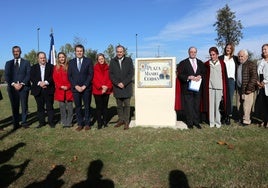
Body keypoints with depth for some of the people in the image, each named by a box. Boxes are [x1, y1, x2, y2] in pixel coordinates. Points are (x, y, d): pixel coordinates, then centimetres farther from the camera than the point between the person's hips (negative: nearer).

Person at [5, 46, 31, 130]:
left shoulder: (26, 62, 10)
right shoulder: (8, 63, 14)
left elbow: (28, 75, 0)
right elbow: (6, 76, 6)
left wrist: (22, 84, -12)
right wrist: (13, 84, -10)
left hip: (24, 87, -1)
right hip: (12, 87, 2)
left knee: (24, 106, 1)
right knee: (14, 106, 3)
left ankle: (24, 122, 9)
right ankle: (16, 123, 10)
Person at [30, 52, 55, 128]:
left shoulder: (51, 66, 7)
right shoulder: (34, 67, 13)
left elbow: (52, 76, -4)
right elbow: (32, 78, 2)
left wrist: (46, 82, -19)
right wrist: (39, 83, -14)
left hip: (48, 90, -2)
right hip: (38, 90, 2)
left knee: (50, 107, 1)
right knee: (40, 107, 7)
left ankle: (51, 122, 8)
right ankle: (41, 122, 16)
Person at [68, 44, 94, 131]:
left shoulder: (88, 61, 3)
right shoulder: (71, 62, 10)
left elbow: (91, 74, -3)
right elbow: (69, 76, 6)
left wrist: (84, 86, -10)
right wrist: (76, 86, -6)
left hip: (86, 88, -2)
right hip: (75, 88, 2)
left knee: (87, 106, 4)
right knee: (77, 107, 5)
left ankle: (87, 123, 15)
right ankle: (80, 124, 14)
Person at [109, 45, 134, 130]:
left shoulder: (129, 60, 2)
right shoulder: (113, 61, 7)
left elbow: (131, 73, -3)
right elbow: (111, 74, 3)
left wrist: (124, 83, -12)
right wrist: (117, 83, -9)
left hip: (127, 87, -2)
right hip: (117, 87, 2)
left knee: (127, 105, 1)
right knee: (119, 105, 9)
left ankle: (126, 121, 8)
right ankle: (121, 120, 20)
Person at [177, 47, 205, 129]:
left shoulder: (200, 63, 16)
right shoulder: (183, 63, 3)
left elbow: (204, 73, 14)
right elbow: (180, 75, -3)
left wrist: (200, 77, -7)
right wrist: (189, 77, -17)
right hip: (187, 88, -3)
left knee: (197, 106, 7)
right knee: (188, 106, -2)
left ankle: (196, 122, 17)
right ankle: (189, 122, 8)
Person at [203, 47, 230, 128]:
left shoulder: (222, 63, 2)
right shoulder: (207, 63, 3)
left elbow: (224, 76, 4)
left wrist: (224, 89, 1)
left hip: (219, 87, -1)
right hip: (210, 87, 1)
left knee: (218, 105, 1)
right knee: (211, 105, 3)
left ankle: (218, 122, 11)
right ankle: (211, 122, 11)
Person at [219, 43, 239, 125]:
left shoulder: (235, 58, 14)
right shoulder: (220, 58, 6)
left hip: (231, 80, 2)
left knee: (230, 99, 1)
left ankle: (228, 116, 9)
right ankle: (223, 116, 8)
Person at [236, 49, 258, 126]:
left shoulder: (251, 65, -8)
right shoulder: (238, 65, 15)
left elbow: (254, 77, -16)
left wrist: (249, 88, -20)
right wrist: (236, 87, 17)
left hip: (247, 90, -7)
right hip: (239, 89, 7)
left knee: (246, 106, -4)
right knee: (239, 106, 13)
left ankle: (246, 120, 7)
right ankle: (241, 118, 27)